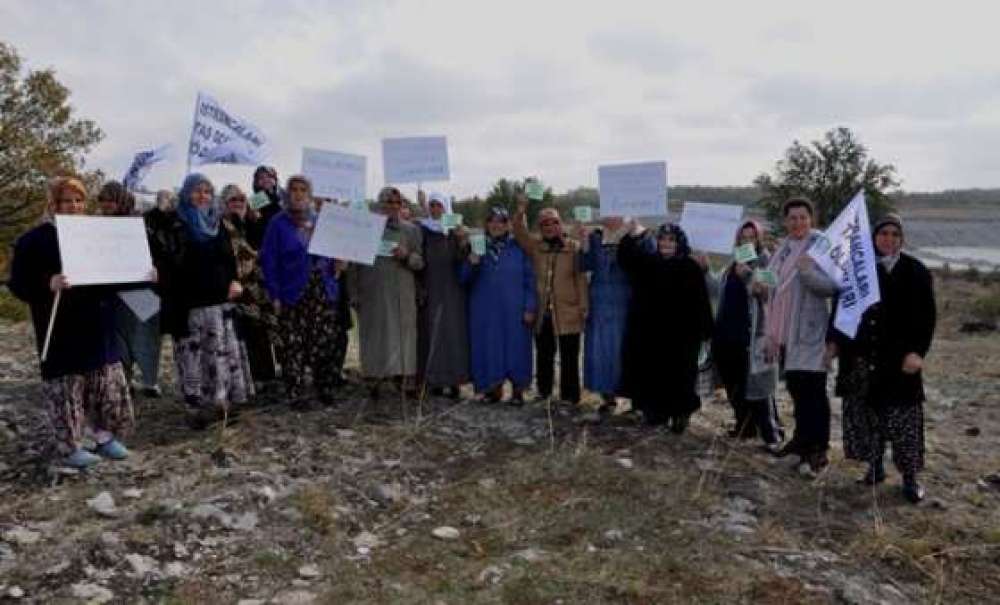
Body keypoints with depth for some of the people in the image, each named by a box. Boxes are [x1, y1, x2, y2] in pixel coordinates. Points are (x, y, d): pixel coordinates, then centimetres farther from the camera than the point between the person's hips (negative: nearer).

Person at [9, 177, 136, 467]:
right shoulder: (34, 240, -6)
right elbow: (18, 283, -11)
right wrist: (48, 285, -30)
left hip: (98, 327, 5)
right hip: (62, 332, -5)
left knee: (107, 384, 11)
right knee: (67, 386, 0)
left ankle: (105, 435, 25)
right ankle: (69, 446, 13)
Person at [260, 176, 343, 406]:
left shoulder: (320, 221, 14)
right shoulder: (278, 223, 2)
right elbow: (269, 260, -2)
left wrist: (336, 264, 1)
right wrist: (275, 295, -9)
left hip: (323, 293, 3)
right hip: (293, 294, -3)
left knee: (326, 343, 2)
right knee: (293, 346, -3)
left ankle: (326, 390, 13)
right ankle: (295, 394, 7)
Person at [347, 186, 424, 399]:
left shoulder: (411, 230, 10)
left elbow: (420, 262, 8)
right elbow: (353, 264, 5)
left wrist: (407, 256, -13)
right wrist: (354, 293, 0)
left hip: (402, 296, 1)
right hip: (371, 295, -1)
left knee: (402, 335, 0)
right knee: (373, 337, 1)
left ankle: (405, 380, 5)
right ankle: (373, 382, 7)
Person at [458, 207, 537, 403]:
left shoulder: (519, 248, 3)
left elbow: (530, 280, 2)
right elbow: (464, 279, 8)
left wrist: (530, 307, -6)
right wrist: (471, 263, -13)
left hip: (513, 311, -2)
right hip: (485, 310, 2)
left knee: (515, 347, 1)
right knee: (489, 348, 3)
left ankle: (518, 390, 12)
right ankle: (494, 388, 16)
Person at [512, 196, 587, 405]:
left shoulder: (574, 247, -3)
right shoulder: (536, 246, 10)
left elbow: (581, 278, -5)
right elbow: (520, 233, -1)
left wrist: (583, 307, -9)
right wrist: (521, 211, -16)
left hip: (568, 313, -4)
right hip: (543, 313, 4)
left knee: (569, 358, 1)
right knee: (544, 355, 15)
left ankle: (569, 397, 9)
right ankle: (543, 392, 29)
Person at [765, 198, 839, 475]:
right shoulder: (784, 248, 13)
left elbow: (832, 286, -20)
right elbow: (773, 279, 25)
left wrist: (808, 272, -33)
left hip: (809, 332, -8)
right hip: (785, 331, 8)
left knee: (813, 392, -4)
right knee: (796, 388, 18)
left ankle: (819, 450, 4)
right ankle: (802, 437, 33)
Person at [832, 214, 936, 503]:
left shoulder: (915, 272, -1)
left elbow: (927, 315, -3)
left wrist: (917, 351, -13)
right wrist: (835, 340, 6)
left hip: (899, 356, -3)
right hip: (862, 354, 3)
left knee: (903, 415, -1)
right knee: (866, 412, 7)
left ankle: (910, 476, 8)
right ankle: (875, 466, 21)